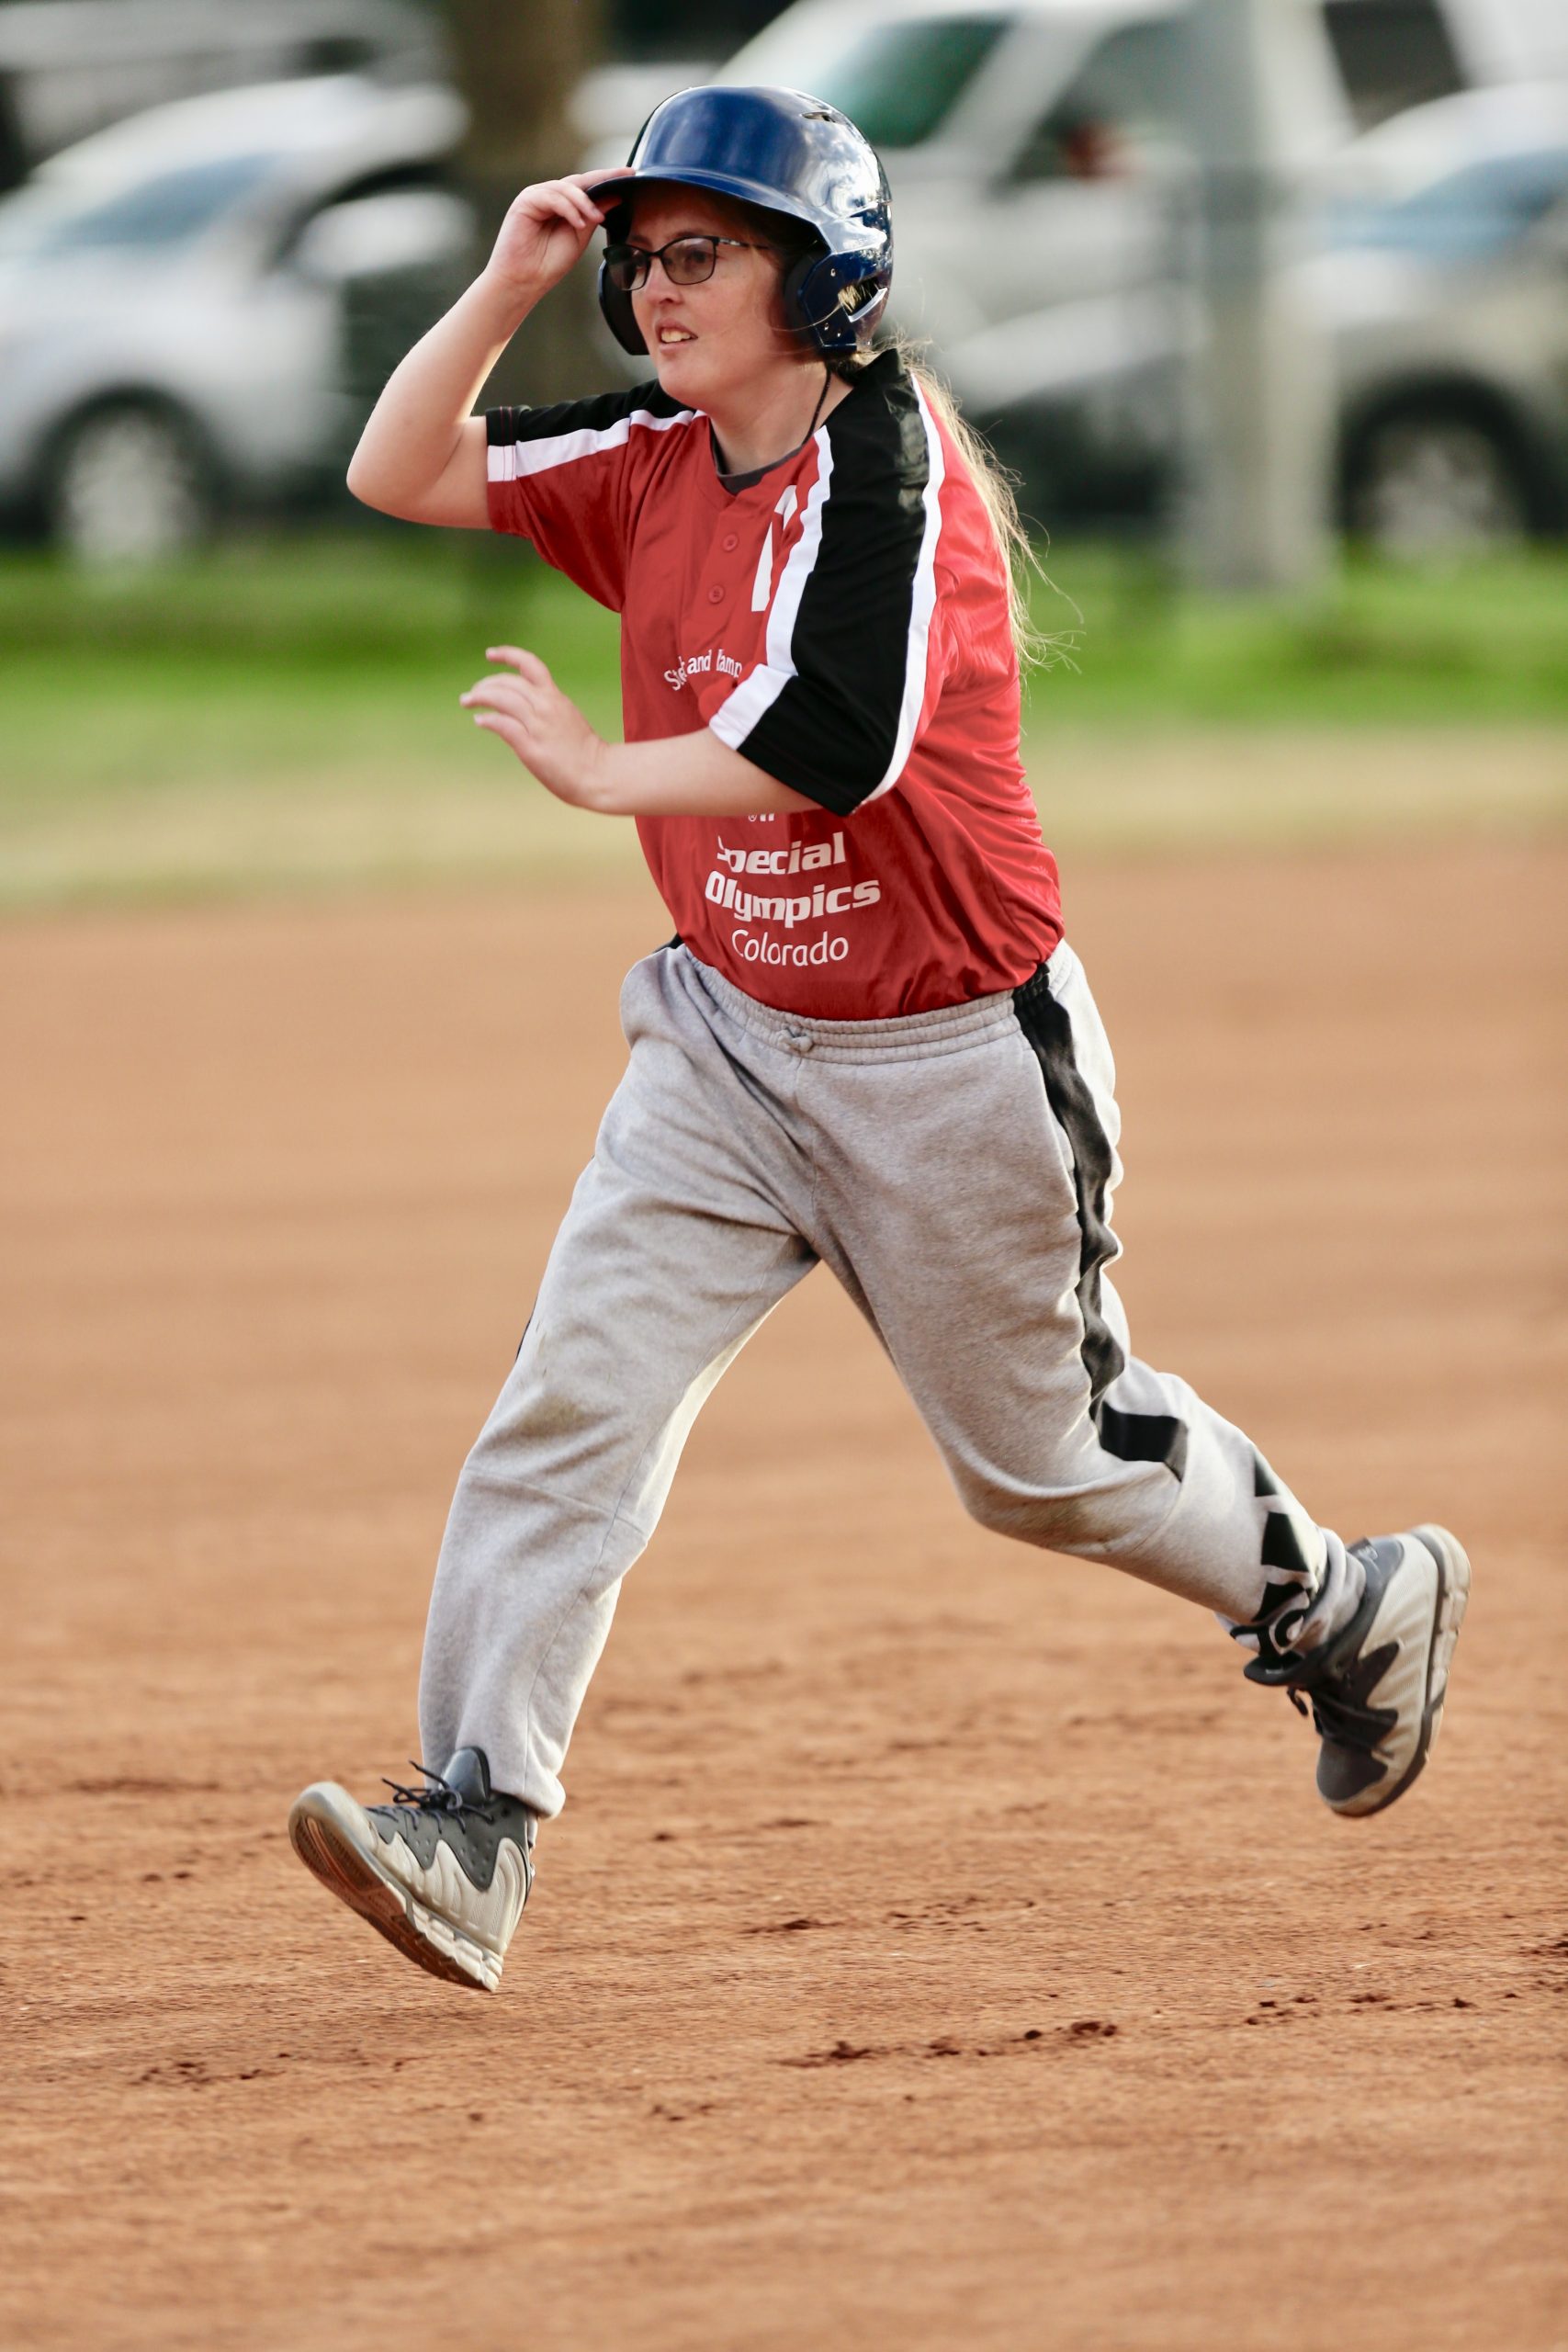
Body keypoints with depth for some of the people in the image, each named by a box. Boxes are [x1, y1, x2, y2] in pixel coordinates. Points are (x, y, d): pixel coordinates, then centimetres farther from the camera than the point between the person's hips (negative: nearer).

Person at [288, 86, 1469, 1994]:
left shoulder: (886, 462, -20)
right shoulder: (653, 473, 3)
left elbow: (838, 745, -32)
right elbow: (403, 474, 3)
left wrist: (601, 770, -27)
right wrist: (510, 280, -8)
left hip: (947, 1057, -6)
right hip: (729, 1040, 6)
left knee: (1044, 1458, 10)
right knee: (573, 1400, -12)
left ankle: (1351, 1606, 37)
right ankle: (476, 1826, -17)